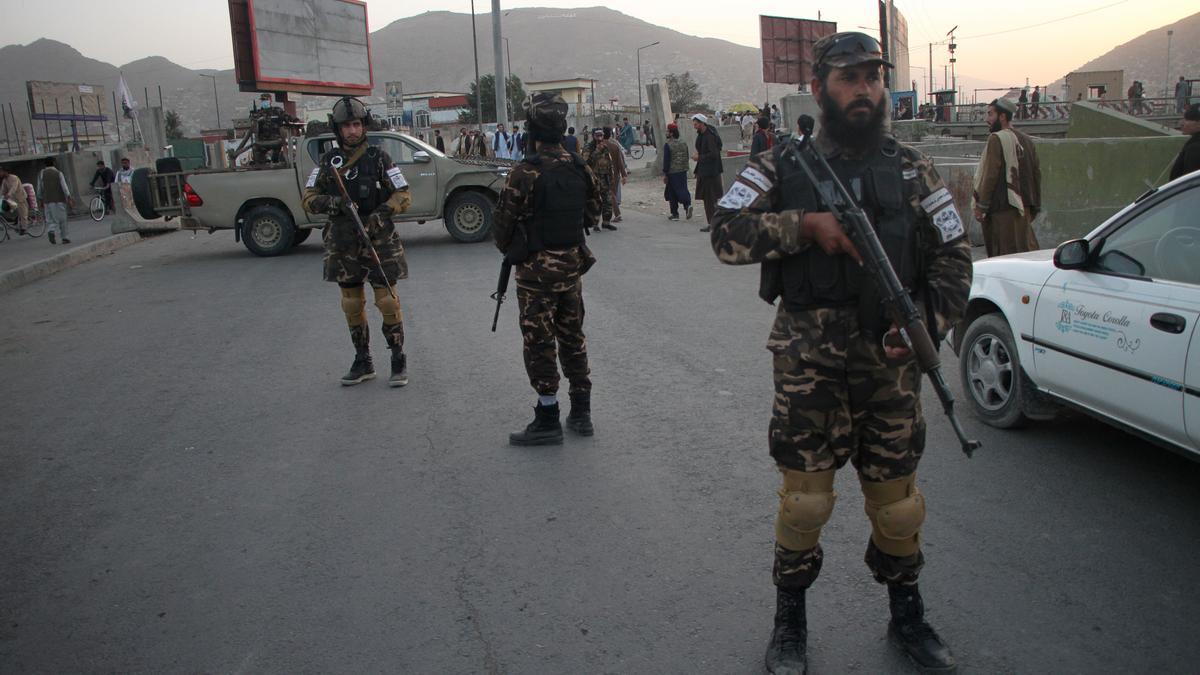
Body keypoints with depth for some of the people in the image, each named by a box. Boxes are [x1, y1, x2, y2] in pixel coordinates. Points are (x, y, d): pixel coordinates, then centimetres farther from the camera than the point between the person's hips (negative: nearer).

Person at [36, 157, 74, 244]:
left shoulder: (41, 173, 5)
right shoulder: (58, 173, -2)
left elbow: (40, 188, 7)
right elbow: (64, 186, -9)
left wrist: (41, 201, 16)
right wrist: (69, 198, -9)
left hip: (47, 200, 2)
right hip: (59, 199, -2)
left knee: (51, 220, 5)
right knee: (62, 219, 8)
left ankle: (51, 231, -23)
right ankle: (64, 237, 12)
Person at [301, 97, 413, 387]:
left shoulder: (378, 158, -2)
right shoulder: (328, 161, 6)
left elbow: (403, 196, -4)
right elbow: (308, 199, 3)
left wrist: (378, 216, -19)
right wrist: (333, 203, -17)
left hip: (378, 241, -3)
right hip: (343, 244, 3)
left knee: (387, 301, -4)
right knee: (352, 305, 9)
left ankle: (399, 360, 8)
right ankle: (363, 363, 21)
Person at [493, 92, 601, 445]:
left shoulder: (526, 173, -18)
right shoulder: (581, 168, 0)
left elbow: (505, 222, -11)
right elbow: (592, 216, 10)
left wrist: (507, 248, 10)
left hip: (536, 269, -6)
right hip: (572, 264, 6)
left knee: (539, 341, 3)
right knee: (572, 335, 16)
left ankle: (548, 420, 9)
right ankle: (581, 412, 23)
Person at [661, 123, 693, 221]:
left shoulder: (668, 145, -12)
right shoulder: (684, 144, 8)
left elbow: (666, 161, -14)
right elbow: (686, 158, 14)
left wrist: (664, 174, -9)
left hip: (672, 172, -5)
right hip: (683, 171, 6)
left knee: (672, 194, 4)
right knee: (683, 190, 9)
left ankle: (675, 214, 8)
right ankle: (688, 205, -18)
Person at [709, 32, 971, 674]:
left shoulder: (911, 168, 8)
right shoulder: (784, 165, 1)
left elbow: (954, 256, 9)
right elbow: (726, 234, -9)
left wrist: (929, 321, -7)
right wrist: (806, 224, -19)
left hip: (891, 363, 2)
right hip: (809, 367, -2)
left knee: (897, 500, 12)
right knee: (805, 496, 4)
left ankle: (907, 615, 34)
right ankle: (790, 620, 25)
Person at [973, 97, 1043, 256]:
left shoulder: (996, 139, -10)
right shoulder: (1027, 140, 15)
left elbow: (990, 175, -15)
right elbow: (1037, 173, 17)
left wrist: (981, 206, -12)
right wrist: (1035, 205, 21)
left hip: (1002, 208, -8)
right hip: (1023, 207, 8)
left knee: (1005, 254, -6)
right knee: (1027, 251, 12)